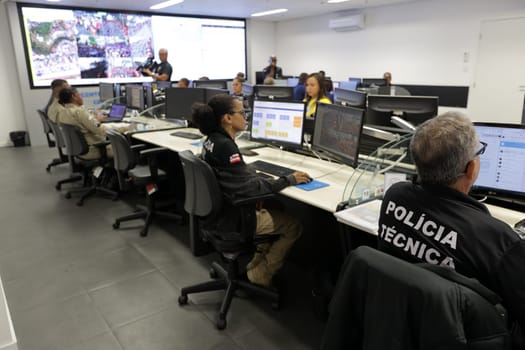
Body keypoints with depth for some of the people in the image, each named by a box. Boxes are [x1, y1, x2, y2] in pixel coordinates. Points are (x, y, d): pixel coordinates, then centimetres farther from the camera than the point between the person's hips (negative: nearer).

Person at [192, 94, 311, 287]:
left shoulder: (213, 139, 2)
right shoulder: (224, 146, -26)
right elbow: (249, 187, -26)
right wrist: (289, 180, -17)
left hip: (219, 210, 9)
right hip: (233, 218, -9)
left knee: (276, 209, 23)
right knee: (293, 225, 4)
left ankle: (256, 263, 28)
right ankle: (260, 275, 14)